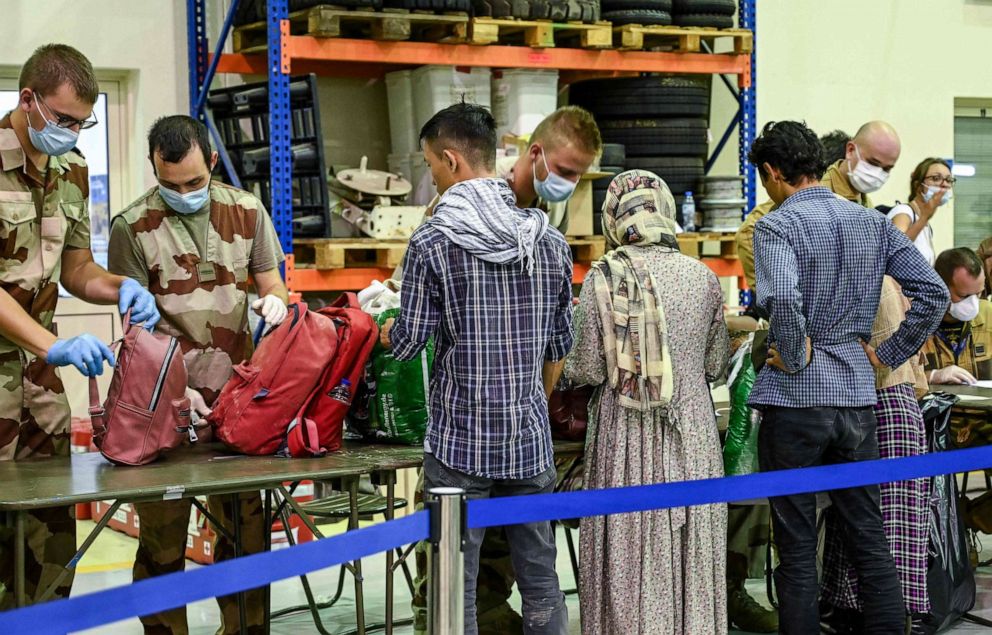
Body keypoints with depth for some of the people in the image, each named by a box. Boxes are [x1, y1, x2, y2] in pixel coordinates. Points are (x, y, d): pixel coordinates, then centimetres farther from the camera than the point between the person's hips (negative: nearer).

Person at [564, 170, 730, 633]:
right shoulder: (702, 277, 0)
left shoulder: (602, 278, -8)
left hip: (626, 437, -2)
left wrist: (572, 364, 13)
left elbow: (587, 371, -9)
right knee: (689, 551, 11)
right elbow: (716, 365, 5)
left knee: (628, 553, 5)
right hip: (691, 437, 3)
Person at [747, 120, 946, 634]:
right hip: (857, 396, 5)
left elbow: (782, 301, -28)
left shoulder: (776, 226, -10)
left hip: (795, 398, -5)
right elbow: (933, 292, 4)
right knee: (868, 537, 11)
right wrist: (889, 354, 8)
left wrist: (793, 357, -12)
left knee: (797, 544, 3)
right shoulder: (873, 223, 8)